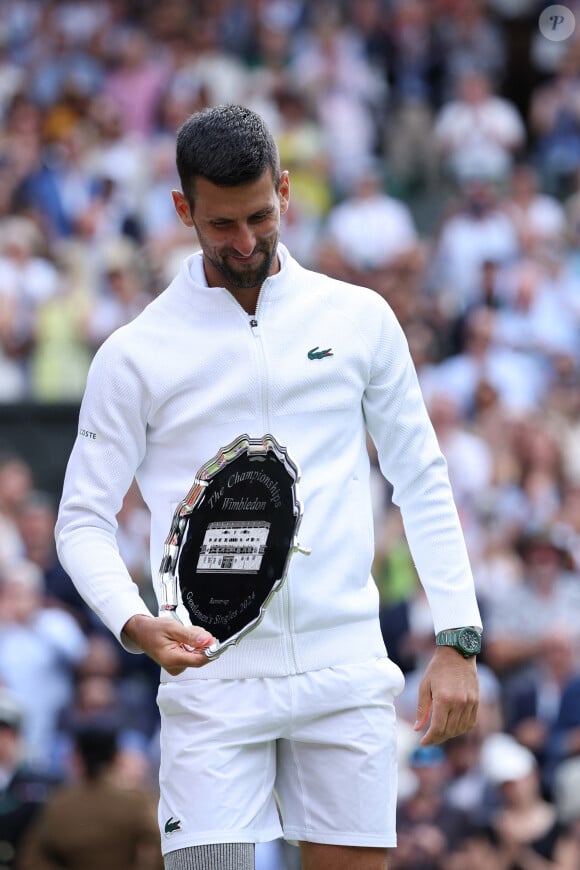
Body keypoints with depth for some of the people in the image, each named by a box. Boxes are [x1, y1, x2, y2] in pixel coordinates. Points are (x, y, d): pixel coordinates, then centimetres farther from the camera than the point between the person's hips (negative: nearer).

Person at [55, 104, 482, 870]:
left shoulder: (360, 319, 8)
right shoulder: (135, 355, 2)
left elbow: (422, 482, 13)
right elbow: (84, 520, 4)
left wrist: (457, 640, 5)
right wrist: (134, 622, -16)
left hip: (346, 670, 2)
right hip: (211, 683, -2)